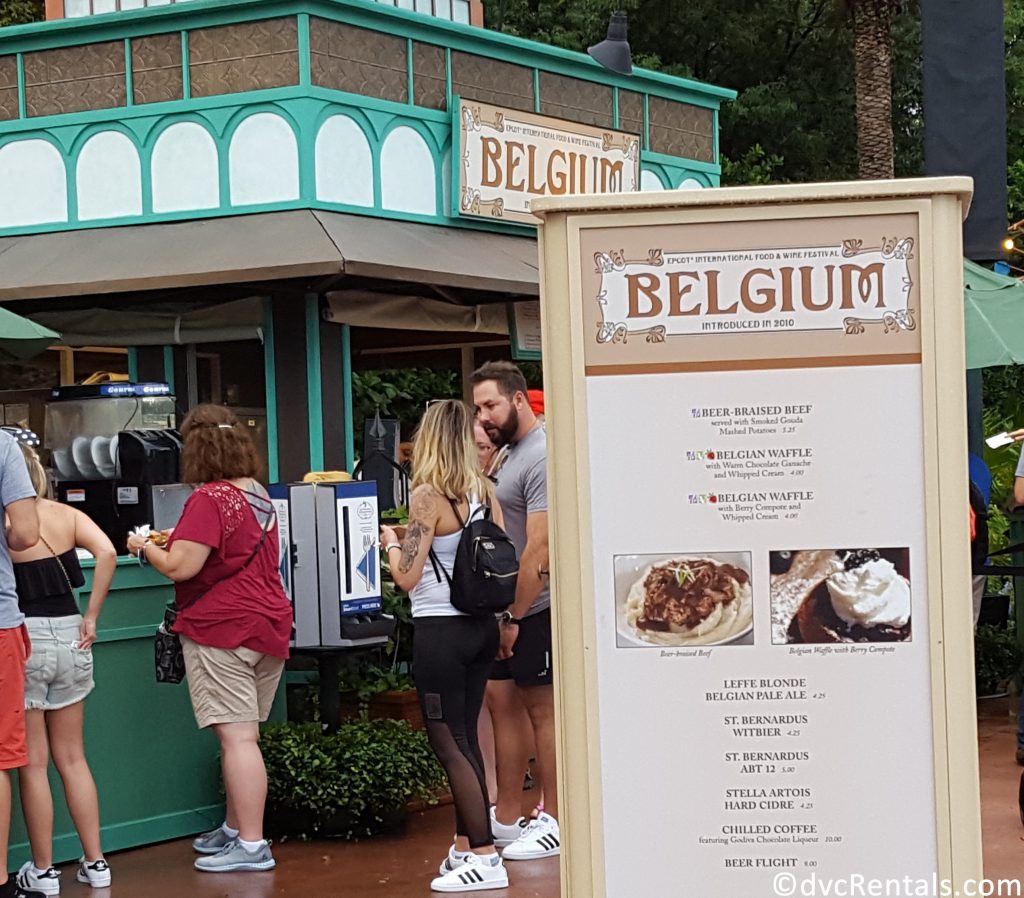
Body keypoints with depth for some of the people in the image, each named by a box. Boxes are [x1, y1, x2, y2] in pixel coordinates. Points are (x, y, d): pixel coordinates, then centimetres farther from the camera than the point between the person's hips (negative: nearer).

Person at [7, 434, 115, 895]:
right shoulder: (67, 515, 2)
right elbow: (106, 553, -11)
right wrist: (90, 618, -5)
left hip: (23, 637, -5)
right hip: (68, 636, 5)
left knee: (32, 763, 5)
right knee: (72, 757, 15)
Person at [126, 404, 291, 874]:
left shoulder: (209, 499, -14)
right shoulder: (259, 495, 13)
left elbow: (181, 567, -17)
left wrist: (146, 548, 1)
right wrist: (182, 540, 27)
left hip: (222, 629, -9)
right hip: (268, 624, 9)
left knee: (236, 736, -8)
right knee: (244, 734, 16)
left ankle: (251, 845, -8)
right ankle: (234, 829, 26)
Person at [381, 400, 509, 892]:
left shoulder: (427, 497, -15)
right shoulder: (484, 489, 4)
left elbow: (407, 576, -16)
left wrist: (391, 541, 2)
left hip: (441, 630, -7)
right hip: (481, 626, 7)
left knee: (449, 743, -1)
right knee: (465, 739, 15)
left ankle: (484, 857, -3)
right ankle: (465, 845, 22)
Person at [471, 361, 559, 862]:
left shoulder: (541, 457, -18)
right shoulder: (511, 452, 14)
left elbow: (539, 548, -22)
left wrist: (516, 617, -20)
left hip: (534, 608, -10)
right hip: (509, 605, 10)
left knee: (542, 709, -2)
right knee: (500, 700, 11)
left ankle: (554, 822, 7)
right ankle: (505, 820, 18)